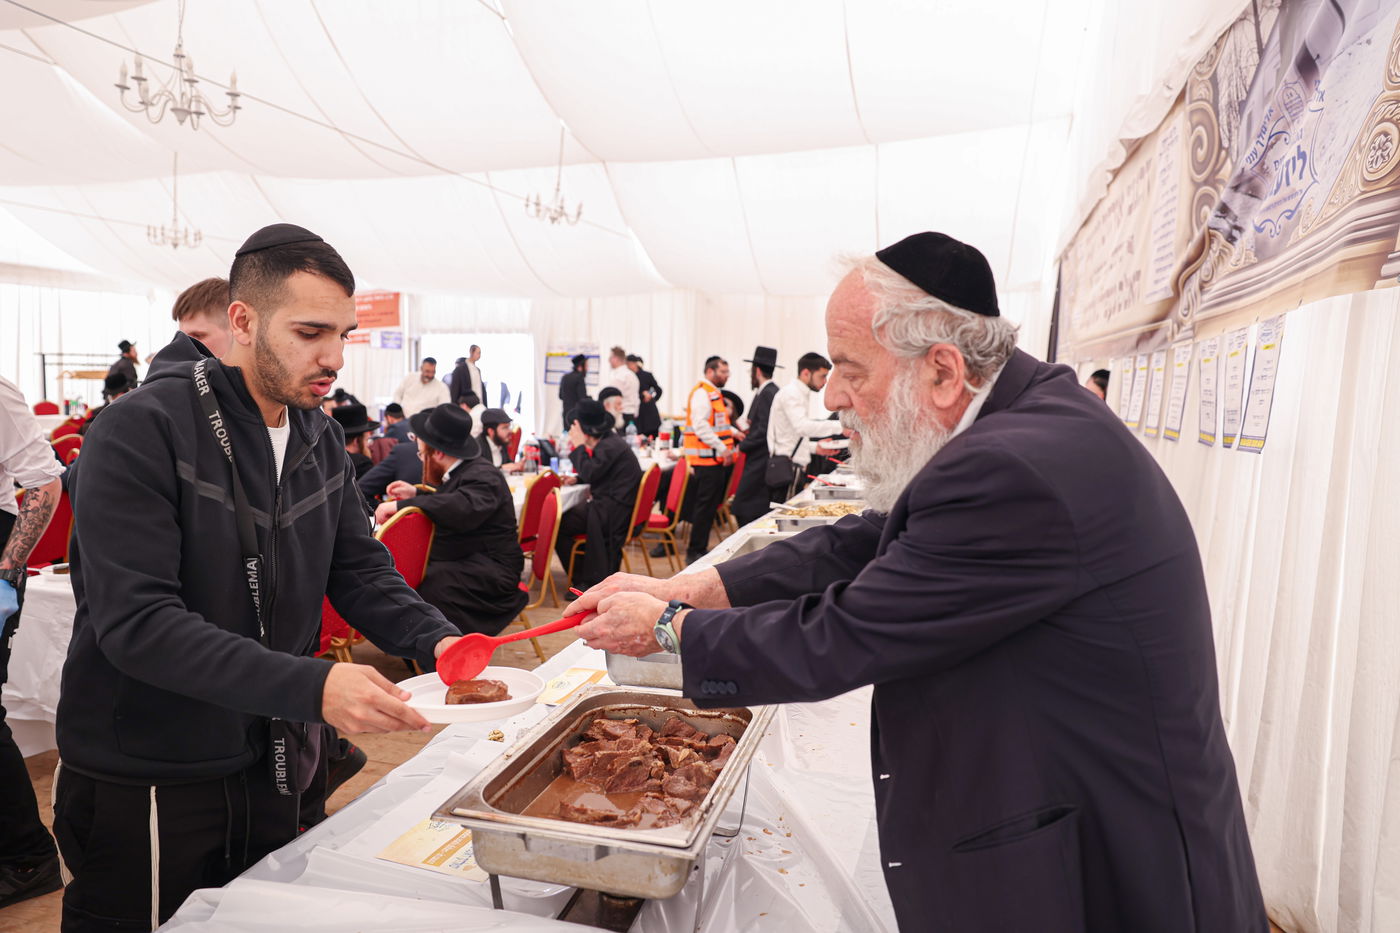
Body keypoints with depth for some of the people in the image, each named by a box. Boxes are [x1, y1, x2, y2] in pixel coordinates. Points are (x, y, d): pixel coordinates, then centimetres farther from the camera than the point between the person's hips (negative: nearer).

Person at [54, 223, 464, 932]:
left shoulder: (321, 440, 3)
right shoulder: (141, 433, -19)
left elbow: (359, 570, 3)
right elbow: (135, 622, -27)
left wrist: (437, 641, -16)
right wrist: (311, 686, -36)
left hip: (273, 767, 6)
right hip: (145, 787, -6)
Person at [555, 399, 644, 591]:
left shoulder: (609, 446, -17)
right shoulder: (609, 440, 14)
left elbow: (590, 473, -20)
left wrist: (579, 445, -11)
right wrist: (577, 478, 9)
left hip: (614, 512, -10)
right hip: (613, 505, 10)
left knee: (557, 525, -6)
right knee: (567, 514, 19)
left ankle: (583, 581, 2)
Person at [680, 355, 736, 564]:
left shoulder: (713, 393, 19)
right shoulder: (702, 392, -12)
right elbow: (700, 425, -21)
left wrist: (734, 432, 13)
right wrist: (722, 447, -21)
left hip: (715, 459, 10)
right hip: (706, 459, -10)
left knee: (709, 505, 13)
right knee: (705, 505, -7)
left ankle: (700, 549, 20)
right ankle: (694, 552, 0)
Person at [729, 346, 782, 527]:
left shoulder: (767, 394, -15)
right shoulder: (771, 391, 16)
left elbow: (764, 431, -19)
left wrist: (741, 446, -10)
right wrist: (746, 435, 12)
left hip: (760, 464, -10)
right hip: (762, 461, 10)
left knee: (744, 512, -9)